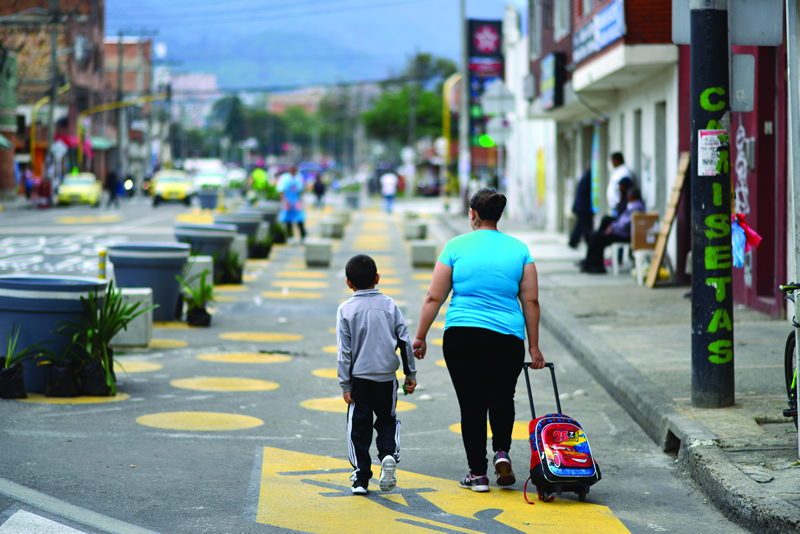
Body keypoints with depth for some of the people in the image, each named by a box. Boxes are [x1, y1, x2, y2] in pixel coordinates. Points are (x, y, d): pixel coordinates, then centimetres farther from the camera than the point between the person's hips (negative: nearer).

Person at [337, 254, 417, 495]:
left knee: (359, 426, 8)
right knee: (387, 421, 17)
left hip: (360, 376, -1)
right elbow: (404, 340, 2)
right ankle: (389, 453, -10)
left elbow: (344, 351, -6)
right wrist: (411, 374, 10)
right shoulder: (389, 305, 2)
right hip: (387, 376, 1)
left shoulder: (346, 310, -4)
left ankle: (361, 477, 8)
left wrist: (345, 384, -2)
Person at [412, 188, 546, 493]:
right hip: (508, 338, 2)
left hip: (462, 337, -1)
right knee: (502, 398, 20)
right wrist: (534, 346, 10)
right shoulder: (519, 249, 7)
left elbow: (434, 298, 1)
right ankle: (502, 451, 0)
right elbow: (531, 302, 5)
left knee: (472, 404, 6)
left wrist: (420, 337, 9)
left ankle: (478, 473, 7)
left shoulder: (456, 247, 2)